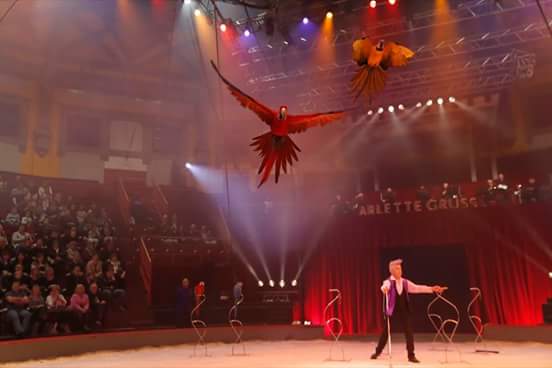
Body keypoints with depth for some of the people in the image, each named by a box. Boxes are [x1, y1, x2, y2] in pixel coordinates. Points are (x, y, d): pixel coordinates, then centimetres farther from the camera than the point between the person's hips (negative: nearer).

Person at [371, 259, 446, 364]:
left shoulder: (405, 282, 4)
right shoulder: (388, 282, -10)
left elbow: (417, 288, 1)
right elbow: (384, 287, -32)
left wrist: (432, 289, -8)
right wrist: (384, 289, -58)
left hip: (404, 311, 4)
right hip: (392, 311, -3)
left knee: (409, 332, -1)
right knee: (386, 332, 6)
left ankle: (411, 355, 11)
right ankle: (377, 352, 24)